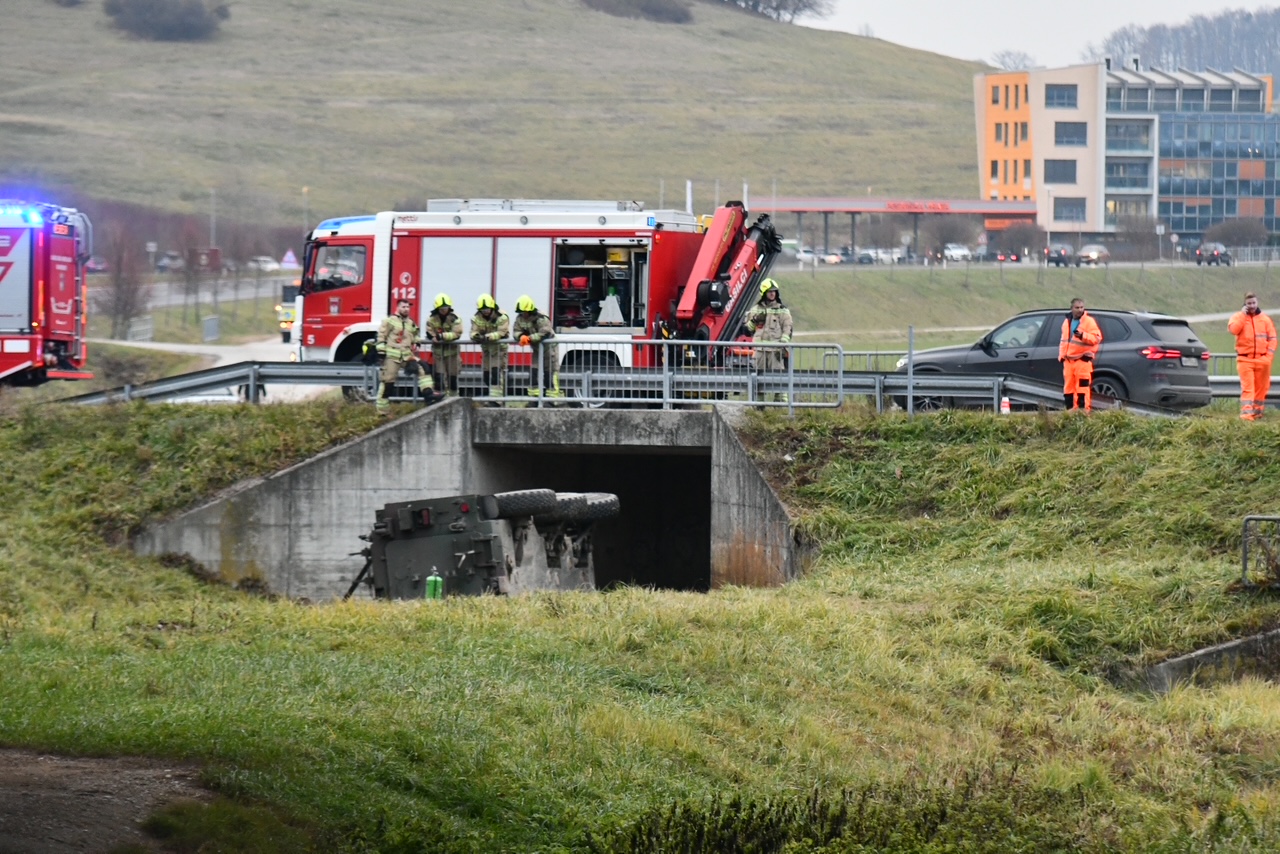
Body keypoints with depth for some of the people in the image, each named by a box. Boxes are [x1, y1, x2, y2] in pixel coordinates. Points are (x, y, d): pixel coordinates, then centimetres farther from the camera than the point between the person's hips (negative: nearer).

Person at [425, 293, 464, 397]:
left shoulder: (454, 318, -9)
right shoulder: (432, 318, -2)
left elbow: (457, 334, -17)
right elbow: (430, 334, -5)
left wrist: (443, 336, -29)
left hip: (451, 349, -1)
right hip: (438, 350, 1)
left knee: (452, 375, 8)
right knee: (439, 376, -3)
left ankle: (454, 396, 21)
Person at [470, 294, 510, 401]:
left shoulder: (501, 317, -15)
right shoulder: (477, 318, 0)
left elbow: (501, 332, -24)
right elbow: (473, 332, -6)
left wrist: (488, 336, -39)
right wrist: (476, 336, -32)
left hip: (499, 347, -6)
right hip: (486, 347, 6)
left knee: (496, 372, -18)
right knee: (486, 373, 10)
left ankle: (495, 399, -21)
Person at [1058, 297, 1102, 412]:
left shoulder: (1089, 321, -4)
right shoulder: (1067, 321, 17)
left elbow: (1097, 338, -12)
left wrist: (1083, 335, -25)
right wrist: (1062, 355, 18)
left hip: (1083, 359, -7)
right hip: (1069, 360, 7)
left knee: (1083, 386, -11)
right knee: (1069, 386, 8)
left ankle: (1084, 409, -11)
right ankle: (1070, 409, 13)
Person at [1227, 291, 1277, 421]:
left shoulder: (1265, 319, 10)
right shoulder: (1238, 317, 5)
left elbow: (1272, 338, 8)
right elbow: (1233, 329, -15)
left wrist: (1269, 354, -4)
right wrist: (1243, 315, -12)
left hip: (1262, 360, 3)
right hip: (1245, 359, -3)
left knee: (1261, 387, 7)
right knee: (1247, 387, -12)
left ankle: (1257, 411, 19)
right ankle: (1246, 412, -18)